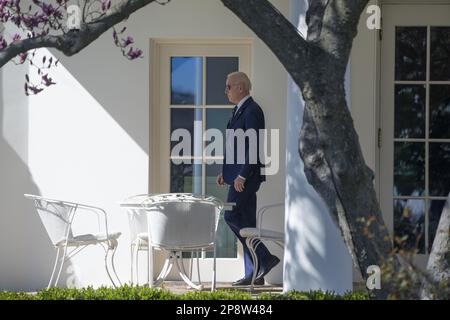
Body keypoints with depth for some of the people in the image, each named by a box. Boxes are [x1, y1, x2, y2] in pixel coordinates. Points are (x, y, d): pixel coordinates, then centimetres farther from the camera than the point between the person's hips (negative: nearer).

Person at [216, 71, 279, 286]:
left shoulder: (252, 111, -13)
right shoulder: (239, 110, 18)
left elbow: (254, 146, -20)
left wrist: (242, 176, -21)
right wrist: (225, 172, 16)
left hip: (246, 177, -10)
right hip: (239, 177, 10)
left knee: (232, 216, -13)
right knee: (245, 221, 8)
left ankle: (265, 258, -8)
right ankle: (254, 275, 10)